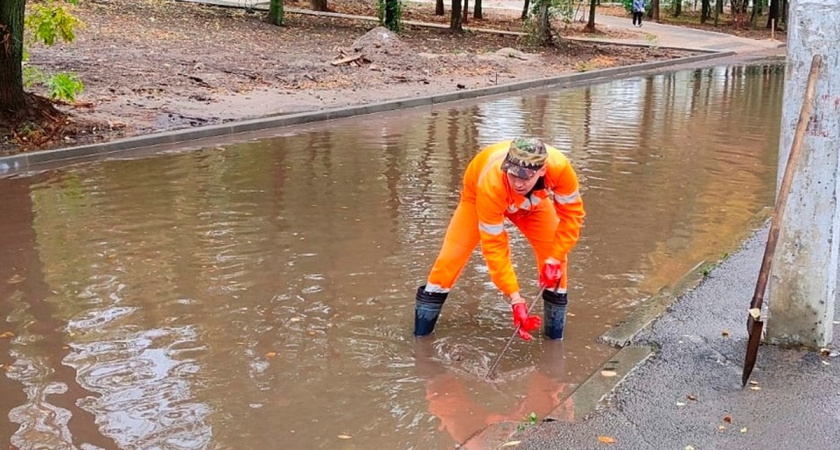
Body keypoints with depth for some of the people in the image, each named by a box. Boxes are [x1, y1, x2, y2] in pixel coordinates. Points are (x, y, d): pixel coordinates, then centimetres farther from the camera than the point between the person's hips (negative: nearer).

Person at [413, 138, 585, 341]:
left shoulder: (559, 167, -42)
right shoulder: (490, 184, -45)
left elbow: (572, 212, -23)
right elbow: (494, 247, -37)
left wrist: (554, 258, -30)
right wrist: (515, 298, -39)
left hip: (533, 200, 3)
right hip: (478, 196, -2)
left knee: (554, 253, -12)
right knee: (451, 257, -11)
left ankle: (555, 332, 6)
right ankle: (422, 329, 6)